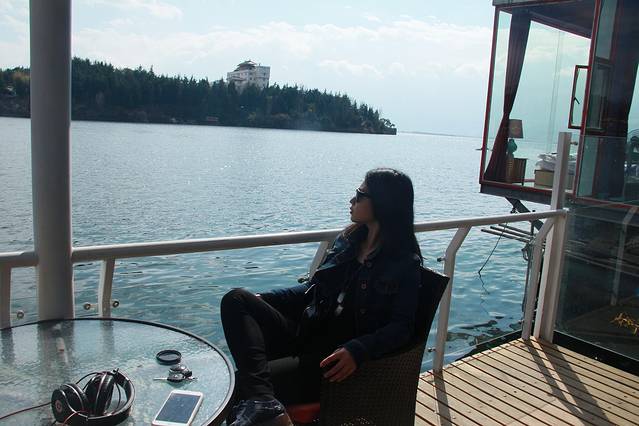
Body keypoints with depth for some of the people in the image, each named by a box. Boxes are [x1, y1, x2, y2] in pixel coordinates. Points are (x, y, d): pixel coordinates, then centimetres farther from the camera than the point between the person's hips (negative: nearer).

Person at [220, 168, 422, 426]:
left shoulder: (405, 263, -4)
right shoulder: (347, 240, 13)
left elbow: (401, 327, -11)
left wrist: (357, 350, -29)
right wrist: (263, 299, 8)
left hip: (339, 355, -7)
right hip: (307, 334, 7)